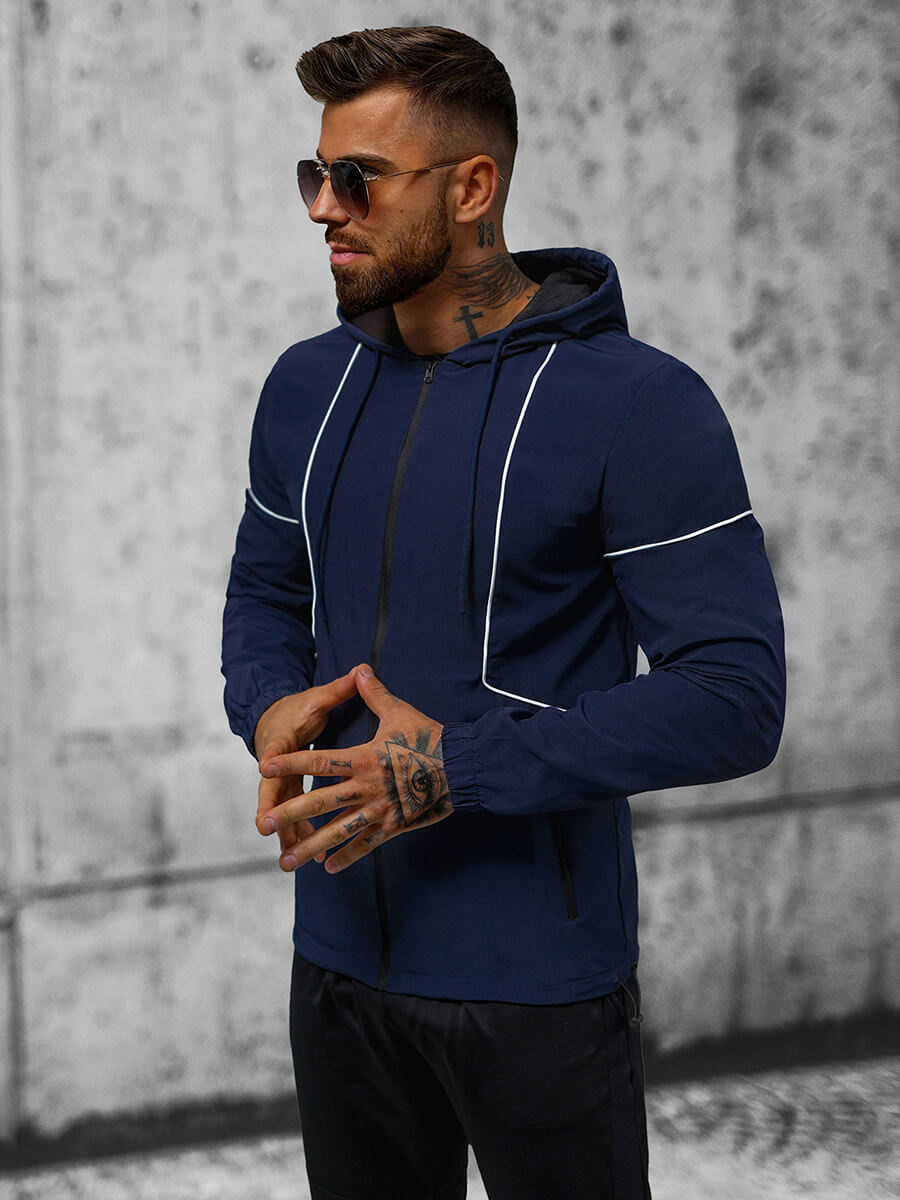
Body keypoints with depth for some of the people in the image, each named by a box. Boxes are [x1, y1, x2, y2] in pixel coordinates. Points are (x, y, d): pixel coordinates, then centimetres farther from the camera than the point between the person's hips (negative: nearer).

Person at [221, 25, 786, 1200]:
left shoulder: (637, 403, -15)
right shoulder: (309, 386, 5)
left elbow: (733, 697, -18)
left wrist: (457, 770, -25)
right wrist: (272, 708, -6)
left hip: (540, 977, -5)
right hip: (340, 957, 6)